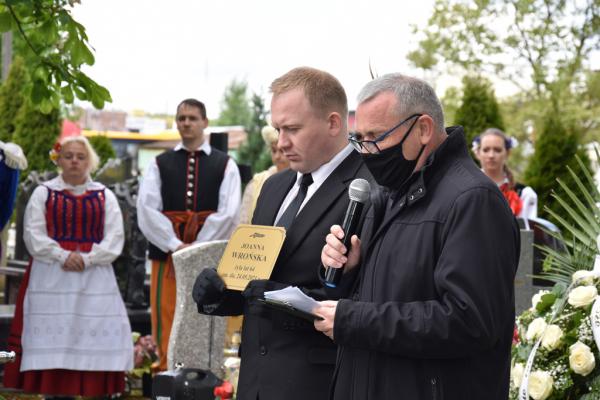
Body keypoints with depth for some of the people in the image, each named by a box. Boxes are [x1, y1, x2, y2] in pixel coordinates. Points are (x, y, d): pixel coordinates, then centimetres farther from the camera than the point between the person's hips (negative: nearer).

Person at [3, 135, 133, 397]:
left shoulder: (105, 196, 11)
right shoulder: (43, 193, 8)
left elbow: (114, 238, 2)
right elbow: (33, 234, -1)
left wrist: (87, 258, -13)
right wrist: (62, 256, -15)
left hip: (94, 277, 1)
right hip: (51, 278, -1)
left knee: (97, 334, -5)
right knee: (53, 336, -4)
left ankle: (99, 391, -4)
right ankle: (54, 392, -2)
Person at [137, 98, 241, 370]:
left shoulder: (224, 165, 9)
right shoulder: (160, 164, 13)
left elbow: (229, 213, -3)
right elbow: (147, 209, 0)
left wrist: (196, 248, -12)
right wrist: (175, 245, -13)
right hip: (166, 255, 1)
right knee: (166, 324, -2)